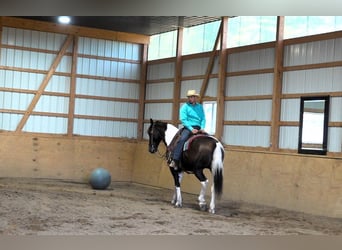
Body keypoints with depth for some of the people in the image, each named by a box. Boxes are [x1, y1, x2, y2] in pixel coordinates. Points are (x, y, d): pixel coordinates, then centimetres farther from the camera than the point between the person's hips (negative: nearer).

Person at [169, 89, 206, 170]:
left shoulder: (200, 107, 13)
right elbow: (183, 119, -7)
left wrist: (202, 128, -7)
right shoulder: (185, 106, 2)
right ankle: (175, 161, -35)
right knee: (182, 140, -30)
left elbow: (203, 118, 11)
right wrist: (191, 129, -17)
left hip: (198, 128, 5)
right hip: (188, 128, -5)